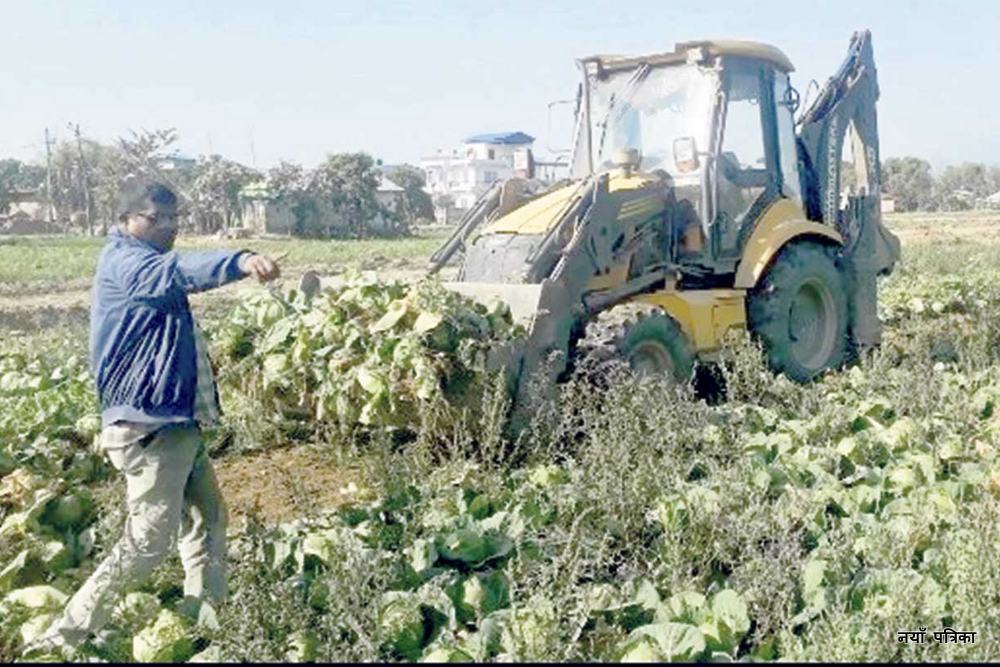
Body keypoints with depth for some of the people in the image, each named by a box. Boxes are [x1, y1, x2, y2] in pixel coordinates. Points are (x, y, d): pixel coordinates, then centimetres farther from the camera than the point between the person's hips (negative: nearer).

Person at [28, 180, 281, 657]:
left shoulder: (147, 262, 16)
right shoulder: (122, 261, -16)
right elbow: (177, 271, -37)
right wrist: (240, 262, -54)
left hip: (175, 420, 10)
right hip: (148, 426, -10)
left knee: (207, 518, 16)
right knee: (149, 541, -6)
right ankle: (66, 637, 6)